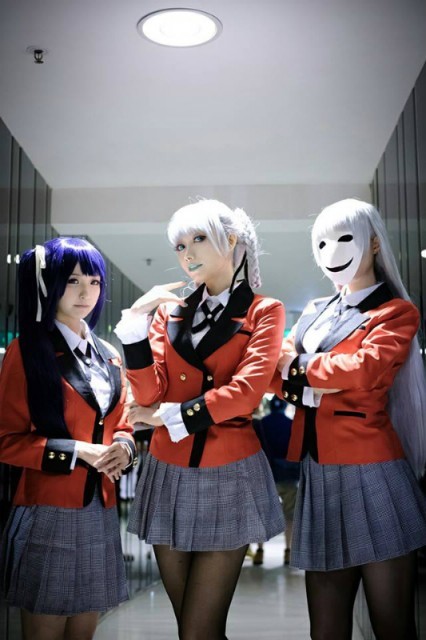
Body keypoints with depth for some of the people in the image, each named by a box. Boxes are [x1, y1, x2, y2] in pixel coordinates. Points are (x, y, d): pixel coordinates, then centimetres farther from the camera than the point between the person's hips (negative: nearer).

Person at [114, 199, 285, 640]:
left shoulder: (264, 312, 0)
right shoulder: (169, 311, 9)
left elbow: (246, 391, -15)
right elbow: (149, 394, -2)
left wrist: (170, 415, -12)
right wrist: (136, 321, -11)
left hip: (229, 477, -4)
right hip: (169, 475, 4)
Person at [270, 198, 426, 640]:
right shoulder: (313, 313, 17)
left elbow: (364, 369, -18)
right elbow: (278, 374, 5)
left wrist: (300, 365, -3)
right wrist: (325, 382, -13)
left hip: (371, 478, -5)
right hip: (318, 479, 5)